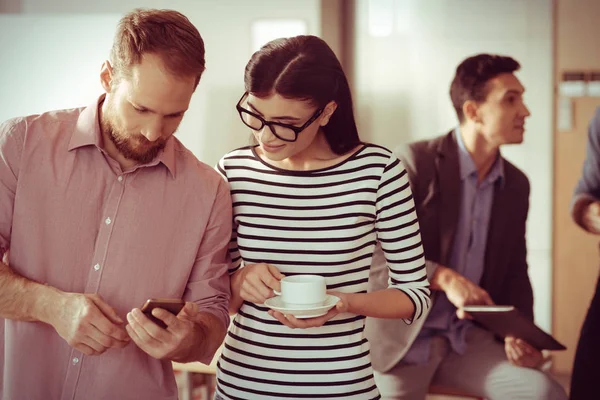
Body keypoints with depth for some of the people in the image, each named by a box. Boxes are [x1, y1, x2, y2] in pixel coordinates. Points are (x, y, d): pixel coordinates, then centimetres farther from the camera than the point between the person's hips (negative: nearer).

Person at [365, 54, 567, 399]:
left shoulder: (517, 185, 8)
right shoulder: (415, 161, -11)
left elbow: (515, 273, 15)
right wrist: (444, 278, -27)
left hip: (468, 338, 4)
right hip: (402, 337, -4)